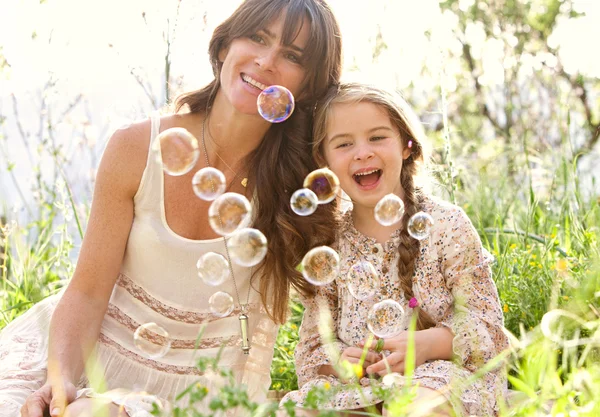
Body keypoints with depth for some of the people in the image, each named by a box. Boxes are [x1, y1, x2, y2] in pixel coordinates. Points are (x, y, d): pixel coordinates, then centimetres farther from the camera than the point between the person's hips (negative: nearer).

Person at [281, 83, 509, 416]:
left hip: (442, 370, -4)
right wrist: (338, 359, -12)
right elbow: (313, 343, 11)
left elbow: (485, 320, -3)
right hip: (355, 383, 4)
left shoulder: (446, 224, -1)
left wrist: (426, 344, -21)